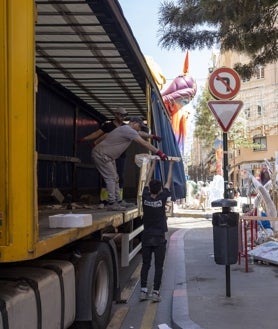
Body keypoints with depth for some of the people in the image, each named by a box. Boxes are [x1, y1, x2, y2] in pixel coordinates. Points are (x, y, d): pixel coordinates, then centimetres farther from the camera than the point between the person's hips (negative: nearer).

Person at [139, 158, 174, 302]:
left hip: (146, 237, 3)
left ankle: (143, 291, 8)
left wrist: (153, 164, 20)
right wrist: (170, 166, 15)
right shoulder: (162, 198, -12)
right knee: (158, 266, 2)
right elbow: (168, 182, 2)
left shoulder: (145, 198, -5)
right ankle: (155, 293, 1)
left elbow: (148, 181, 9)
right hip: (159, 238, -3)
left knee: (145, 265, 9)